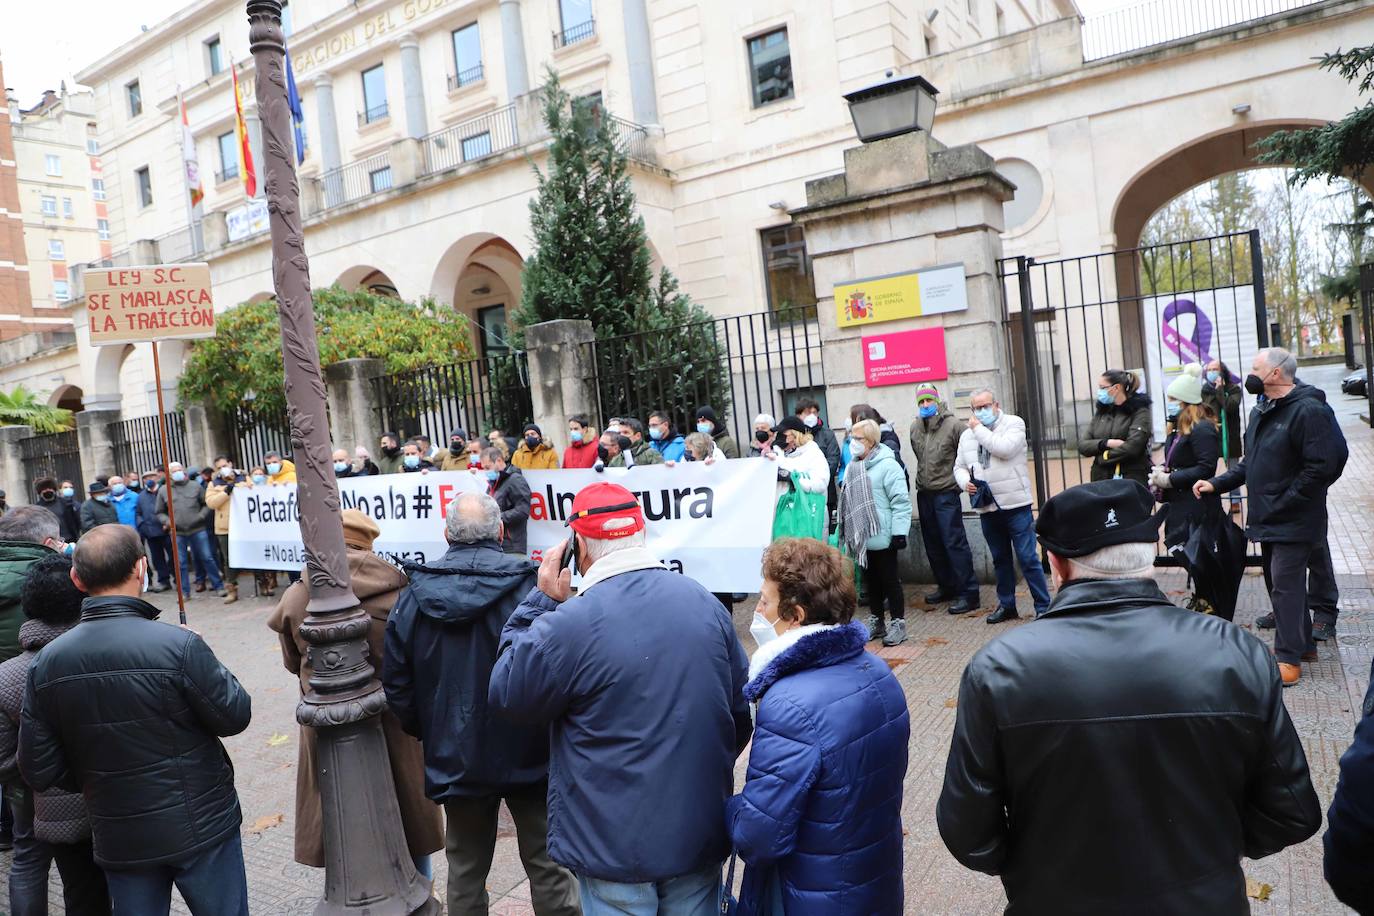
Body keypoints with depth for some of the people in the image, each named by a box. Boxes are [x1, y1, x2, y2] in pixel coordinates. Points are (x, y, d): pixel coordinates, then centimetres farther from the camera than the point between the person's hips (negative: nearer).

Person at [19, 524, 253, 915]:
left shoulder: (47, 663, -8)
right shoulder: (178, 646, -24)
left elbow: (38, 770, -2)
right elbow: (235, 715, -13)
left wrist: (98, 778, 14)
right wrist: (207, 663, 1)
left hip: (118, 839, 4)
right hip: (199, 825, -4)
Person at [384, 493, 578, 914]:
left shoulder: (413, 596, -4)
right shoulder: (531, 587, -16)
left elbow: (396, 684, 2)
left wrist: (428, 733, 16)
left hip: (455, 759, 3)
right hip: (528, 755, -3)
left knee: (466, 866, 19)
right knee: (546, 863, 11)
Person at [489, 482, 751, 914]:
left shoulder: (570, 624, -22)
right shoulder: (706, 603, -5)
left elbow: (508, 695, -5)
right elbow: (740, 713, 5)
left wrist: (541, 601, -3)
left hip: (616, 846, -4)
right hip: (701, 837, 4)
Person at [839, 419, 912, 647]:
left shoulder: (887, 465, -13)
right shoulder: (854, 466, 10)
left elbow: (901, 501, -15)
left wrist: (899, 532, -18)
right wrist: (846, 530, 17)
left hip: (882, 537, -7)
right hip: (861, 537, 7)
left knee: (889, 580, 3)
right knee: (871, 580, 15)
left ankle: (898, 624, 14)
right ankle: (876, 623, 25)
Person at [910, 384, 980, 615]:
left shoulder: (953, 425, -9)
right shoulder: (915, 428, 8)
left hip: (946, 493, -7)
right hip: (924, 494, 7)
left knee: (954, 543, -8)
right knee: (933, 545, 14)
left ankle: (968, 593, -1)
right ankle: (946, 587, 27)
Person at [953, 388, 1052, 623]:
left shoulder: (1014, 423, -3)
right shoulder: (967, 435, 12)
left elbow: (1005, 448, -20)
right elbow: (959, 467, 17)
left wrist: (979, 429, -10)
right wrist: (965, 481, -5)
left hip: (1015, 504, -5)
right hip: (986, 507, 5)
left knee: (1028, 558, -3)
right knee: (1001, 559, 15)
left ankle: (1043, 606, 7)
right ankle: (1006, 605, 26)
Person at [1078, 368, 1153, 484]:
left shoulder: (1140, 411, -1)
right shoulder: (1100, 412, 14)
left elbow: (1133, 446, -14)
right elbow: (1082, 445, 7)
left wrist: (1102, 458, -6)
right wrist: (1106, 443, -11)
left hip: (1132, 479, -4)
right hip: (1102, 479, 4)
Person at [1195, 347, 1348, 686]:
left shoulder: (1309, 411, -18)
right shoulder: (1261, 411, 12)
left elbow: (1323, 466, -23)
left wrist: (1283, 502, -20)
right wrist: (1217, 483, 6)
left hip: (1293, 521, -9)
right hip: (1268, 518, 9)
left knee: (1285, 585, -6)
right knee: (1279, 582, 17)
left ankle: (1289, 658, 3)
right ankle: (1303, 644, 31)